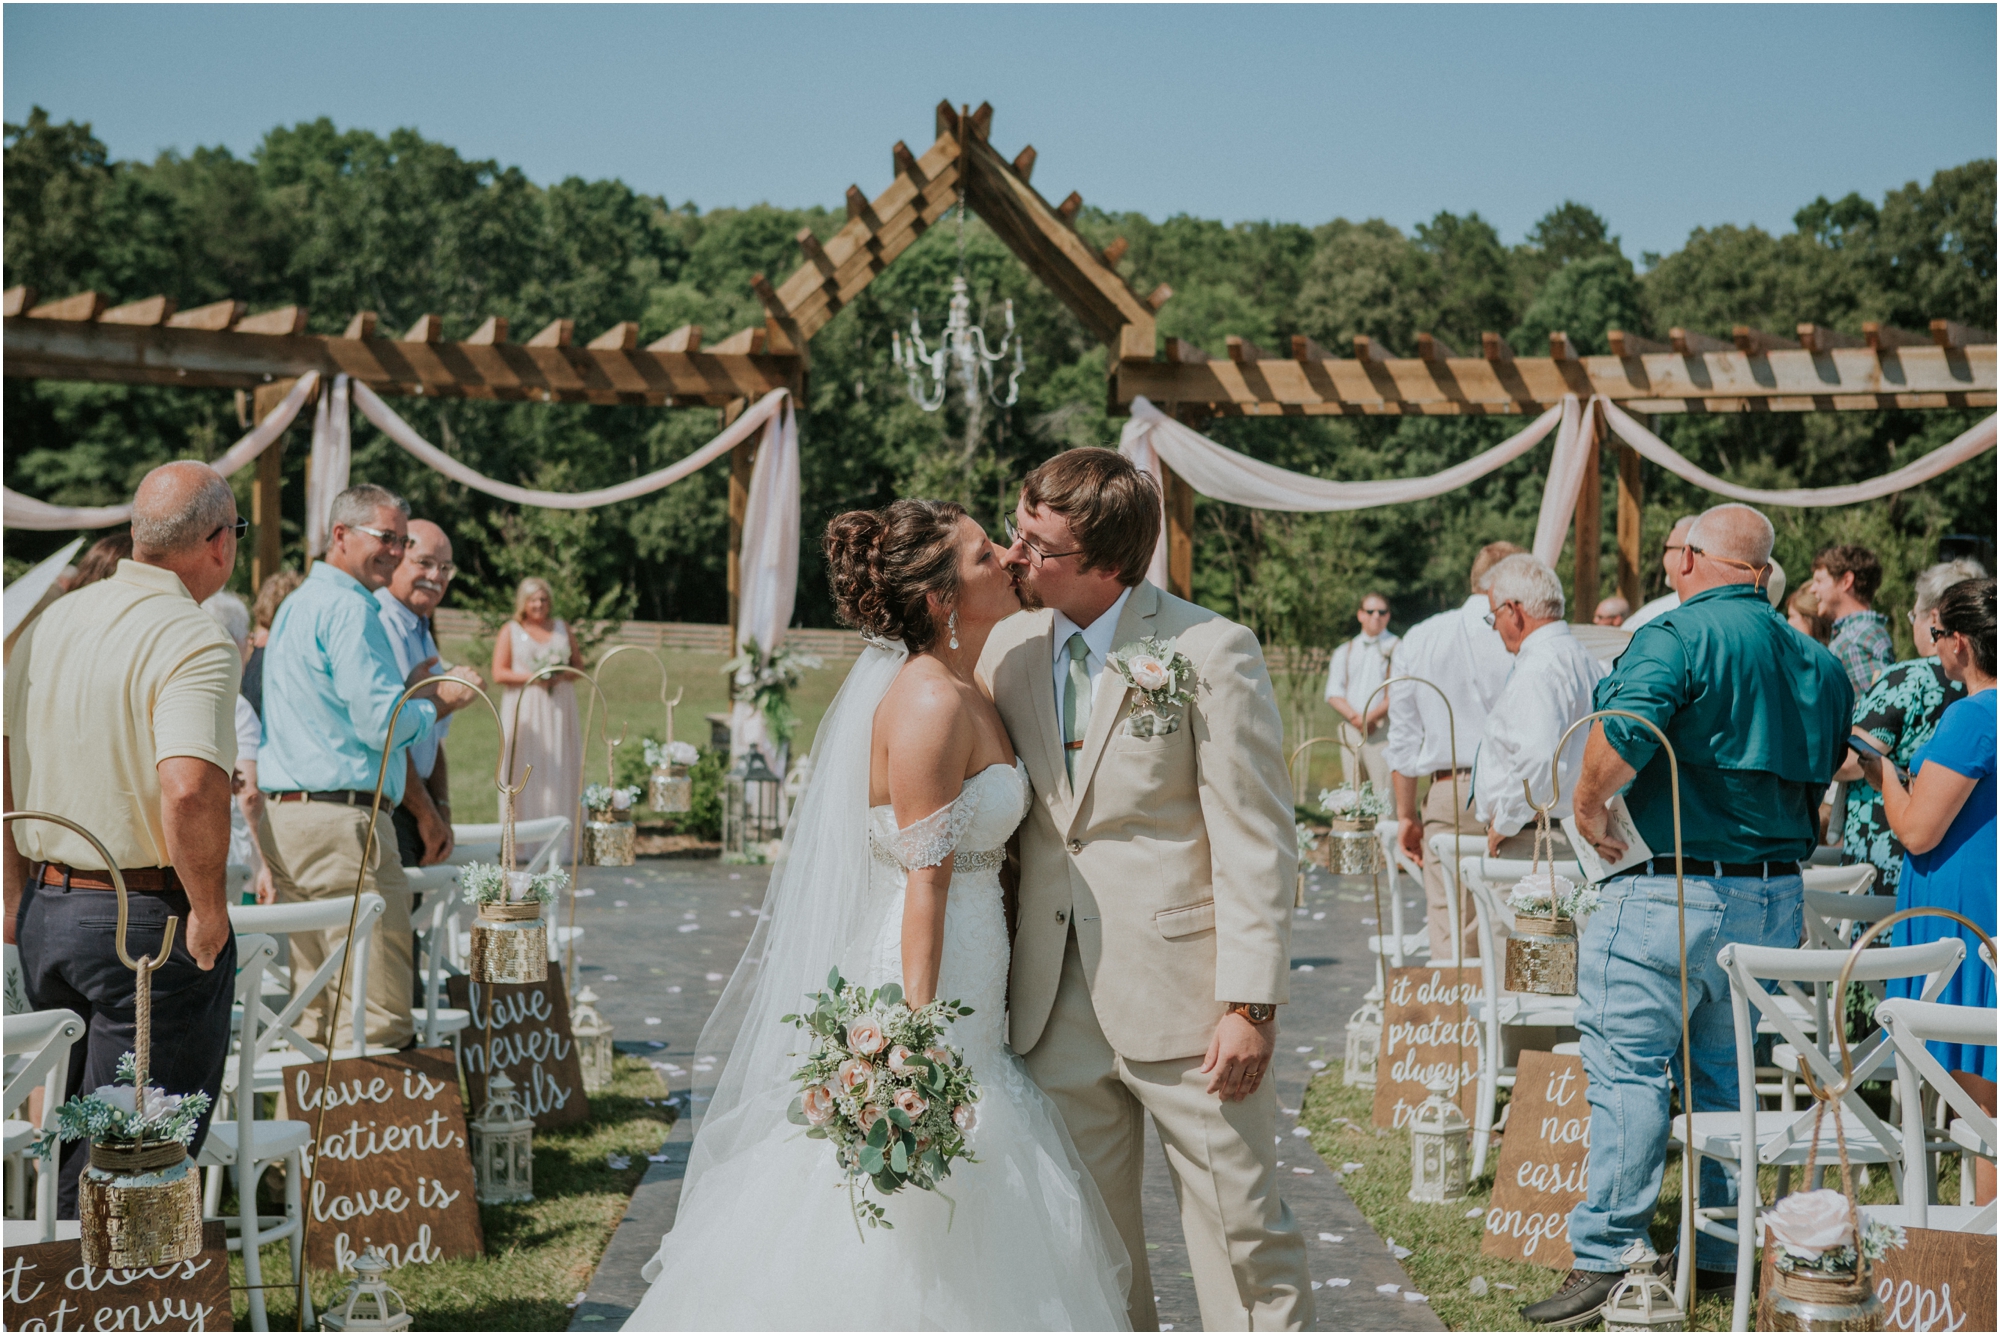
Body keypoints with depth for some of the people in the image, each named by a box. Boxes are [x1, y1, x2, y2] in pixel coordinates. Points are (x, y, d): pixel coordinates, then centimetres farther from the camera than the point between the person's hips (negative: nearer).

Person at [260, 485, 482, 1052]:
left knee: (316, 1011, 12)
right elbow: (381, 725, -16)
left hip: (288, 814, 10)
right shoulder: (349, 608, -10)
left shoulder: (298, 604, 22)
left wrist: (409, 688, 18)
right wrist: (438, 701, 1)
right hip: (342, 820, -10)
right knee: (377, 1015, -8)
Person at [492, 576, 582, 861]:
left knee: (560, 770, -2)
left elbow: (578, 664, 13)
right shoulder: (510, 632, 7)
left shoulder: (562, 629, 15)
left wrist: (562, 675, -8)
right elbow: (499, 673, -1)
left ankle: (562, 841, -2)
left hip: (559, 709, 3)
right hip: (524, 711, -3)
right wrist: (532, 677, -14)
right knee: (526, 772, -7)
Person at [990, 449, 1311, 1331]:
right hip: (1054, 1006, 5)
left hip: (1183, 1003, -5)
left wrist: (1251, 1003, -13)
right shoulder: (1008, 649, 7)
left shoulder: (1210, 652, -10)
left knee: (1241, 1228, 3)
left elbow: (1256, 843, -10)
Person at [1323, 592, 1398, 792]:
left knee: (1385, 795, -13)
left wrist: (1372, 716, -13)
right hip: (1351, 729, 4)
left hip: (1382, 730, -4)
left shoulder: (1397, 648, 6)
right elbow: (1333, 693, 10)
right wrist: (1354, 717, -8)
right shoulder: (1344, 652, 20)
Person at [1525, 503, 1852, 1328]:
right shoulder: (1815, 661, 11)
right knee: (1732, 1076, 16)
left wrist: (1588, 807, -10)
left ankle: (1606, 1261, -3)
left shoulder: (1678, 636, -11)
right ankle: (1727, 1252, 21)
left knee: (1628, 1068, -3)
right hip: (1775, 895, 7)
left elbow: (1621, 737, -25)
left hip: (1669, 890, -7)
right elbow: (1824, 770, 17)